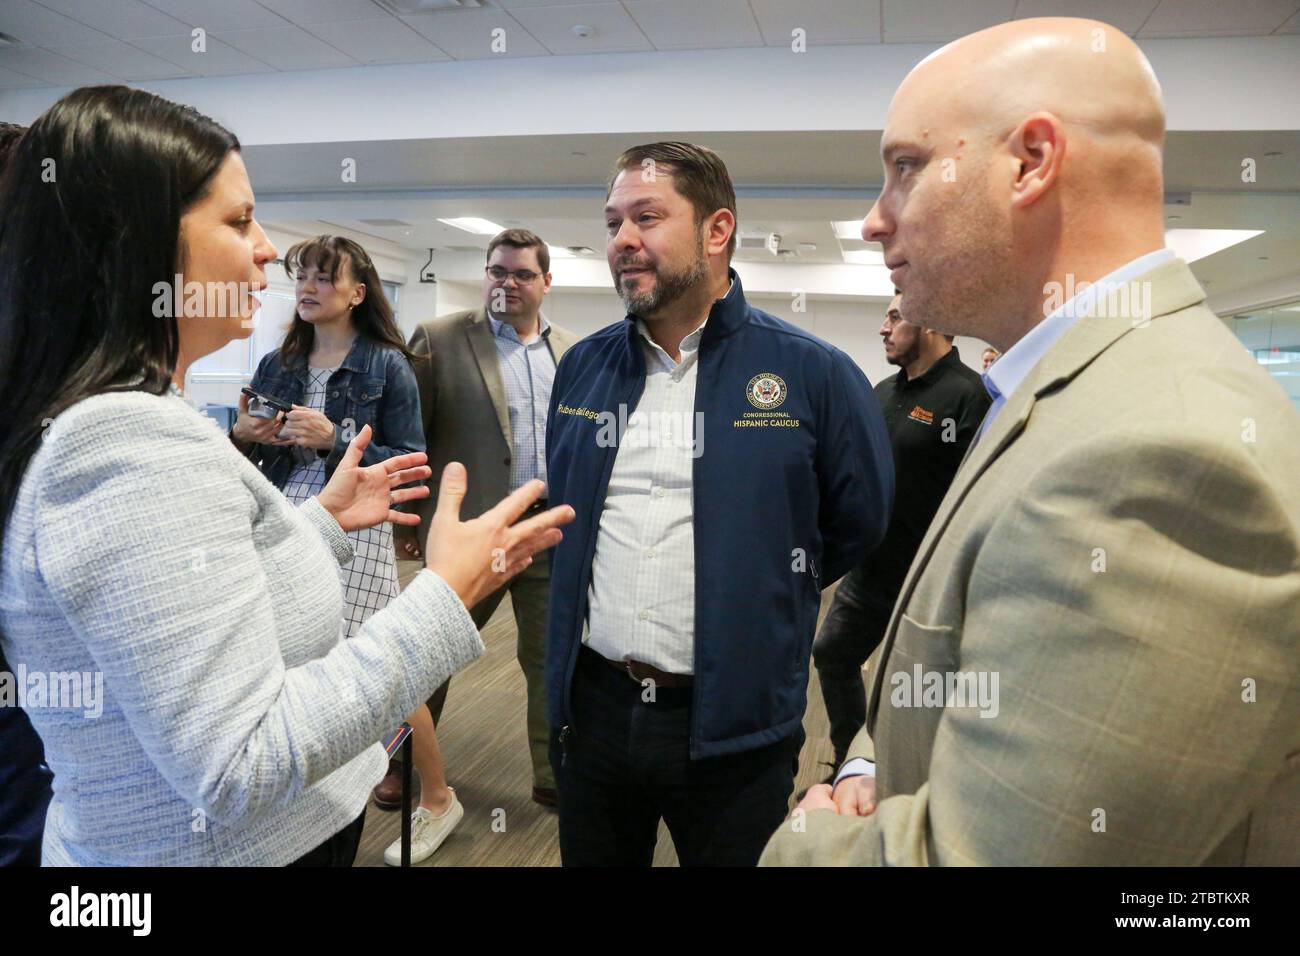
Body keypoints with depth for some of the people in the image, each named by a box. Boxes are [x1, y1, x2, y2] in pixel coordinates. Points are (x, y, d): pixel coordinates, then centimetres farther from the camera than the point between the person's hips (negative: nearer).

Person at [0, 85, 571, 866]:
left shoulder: (101, 422, 4)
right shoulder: (139, 443, -27)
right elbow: (237, 768, -29)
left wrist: (324, 519, 12)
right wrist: (447, 598, -26)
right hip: (243, 844, -9)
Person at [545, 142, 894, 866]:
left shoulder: (812, 373, -9)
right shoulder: (583, 367, 5)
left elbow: (863, 524, 1)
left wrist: (764, 597, 7)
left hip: (736, 727, -3)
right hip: (592, 707, 4)